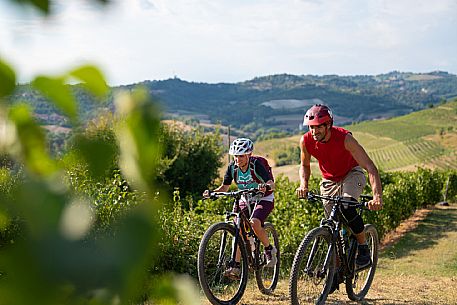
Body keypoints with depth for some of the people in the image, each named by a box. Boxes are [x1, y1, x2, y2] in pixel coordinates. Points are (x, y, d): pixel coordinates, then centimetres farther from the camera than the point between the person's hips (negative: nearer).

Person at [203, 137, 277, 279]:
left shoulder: (256, 165, -23)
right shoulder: (232, 167, -10)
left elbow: (271, 184, -32)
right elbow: (224, 187, -6)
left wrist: (266, 187, -56)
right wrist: (212, 192, -25)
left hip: (264, 199, -5)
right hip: (245, 200, 5)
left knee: (255, 223, -30)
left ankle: (270, 250, -5)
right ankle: (236, 266, -8)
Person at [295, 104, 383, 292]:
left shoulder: (344, 138, -31)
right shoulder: (306, 141, -19)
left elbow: (370, 167, -35)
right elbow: (305, 165, 2)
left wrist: (377, 196, -49)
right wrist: (303, 184, -19)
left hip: (352, 174, -4)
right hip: (329, 180, 4)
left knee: (347, 208, -33)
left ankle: (364, 249, -12)